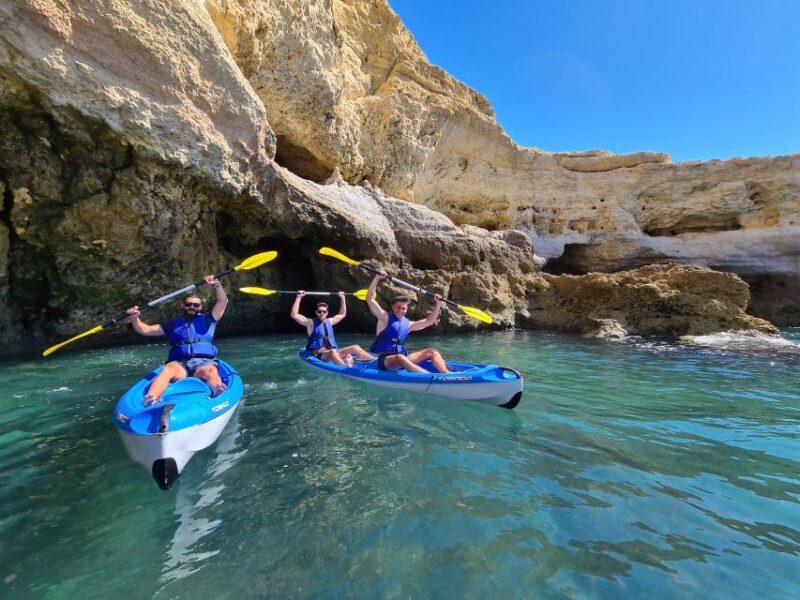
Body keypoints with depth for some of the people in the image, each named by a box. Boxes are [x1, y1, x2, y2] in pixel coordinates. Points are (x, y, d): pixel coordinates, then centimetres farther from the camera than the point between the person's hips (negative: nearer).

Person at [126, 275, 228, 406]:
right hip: (179, 363, 2)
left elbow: (223, 302, 8)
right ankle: (150, 400, -58)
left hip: (204, 362, -2)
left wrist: (216, 285, -8)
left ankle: (219, 395, -68)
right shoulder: (173, 324, 25)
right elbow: (145, 330, 23)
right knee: (167, 370, -35)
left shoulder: (207, 320, 20)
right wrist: (134, 318, 3)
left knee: (211, 371, -38)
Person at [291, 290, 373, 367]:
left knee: (355, 347, -13)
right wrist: (299, 297, -10)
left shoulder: (329, 321, 19)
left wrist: (342, 298, 29)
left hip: (333, 352, 6)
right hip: (318, 354, -6)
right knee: (333, 351, -40)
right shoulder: (311, 323, 3)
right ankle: (348, 369, -65)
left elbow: (342, 314, 33)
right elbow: (294, 315, -8)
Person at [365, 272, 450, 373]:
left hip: (402, 358, 7)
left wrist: (438, 304, 11)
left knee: (432, 352, -6)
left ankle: (447, 374, -29)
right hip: (385, 361, -7)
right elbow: (370, 300, -11)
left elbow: (429, 321, 20)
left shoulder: (407, 324, 15)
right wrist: (377, 278, -18)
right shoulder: (385, 318, -1)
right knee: (400, 357, -41)